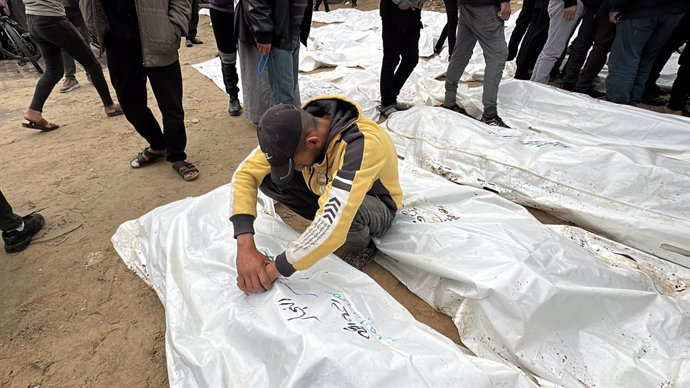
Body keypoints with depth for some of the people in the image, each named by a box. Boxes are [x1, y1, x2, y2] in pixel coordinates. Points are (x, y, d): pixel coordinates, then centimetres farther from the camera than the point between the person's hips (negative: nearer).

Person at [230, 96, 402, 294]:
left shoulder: (362, 145, -39)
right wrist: (245, 246, -31)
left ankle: (361, 245, -6)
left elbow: (332, 228, -46)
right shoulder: (296, 129, -21)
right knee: (268, 177, -16)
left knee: (342, 212, -40)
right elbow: (245, 174, -20)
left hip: (378, 209, -5)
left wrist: (276, 269, -35)